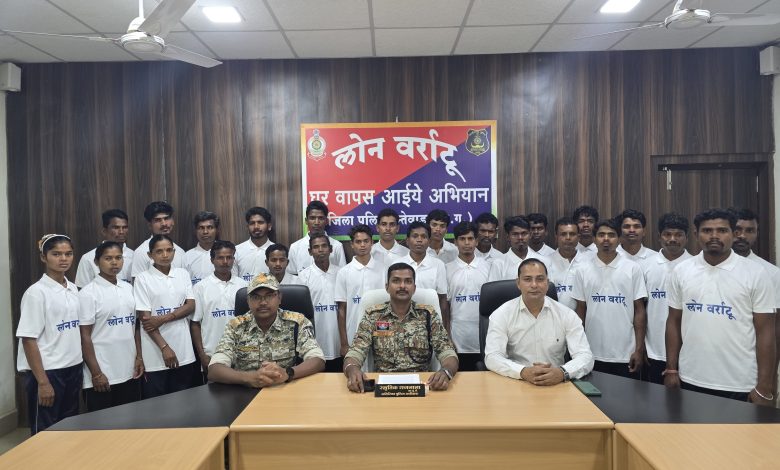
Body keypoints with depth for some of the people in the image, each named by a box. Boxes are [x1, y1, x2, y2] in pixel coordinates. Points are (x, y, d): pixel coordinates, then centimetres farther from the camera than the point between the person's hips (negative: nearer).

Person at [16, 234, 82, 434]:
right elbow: (28, 339, -13)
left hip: (73, 369, 6)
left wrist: (79, 369, 10)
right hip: (47, 371, -6)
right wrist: (42, 382, -16)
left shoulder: (73, 289, 7)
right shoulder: (36, 292, -12)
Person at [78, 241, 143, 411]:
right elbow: (85, 337, -11)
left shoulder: (128, 289, 7)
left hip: (129, 373, 5)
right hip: (102, 375, -5)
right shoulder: (88, 293, -10)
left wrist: (139, 357, 7)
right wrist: (96, 373, -12)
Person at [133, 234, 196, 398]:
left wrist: (162, 319, -14)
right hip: (155, 354, -3)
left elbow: (191, 306, 0)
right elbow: (144, 318, -7)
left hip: (184, 352, 3)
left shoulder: (183, 274, 7)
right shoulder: (143, 279, -3)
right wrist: (164, 347, -13)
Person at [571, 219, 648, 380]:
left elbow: (639, 310, 0)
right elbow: (580, 310, 6)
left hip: (626, 354, -1)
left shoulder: (633, 269, -1)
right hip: (593, 354, 1)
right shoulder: (583, 270, 2)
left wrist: (639, 349, -4)